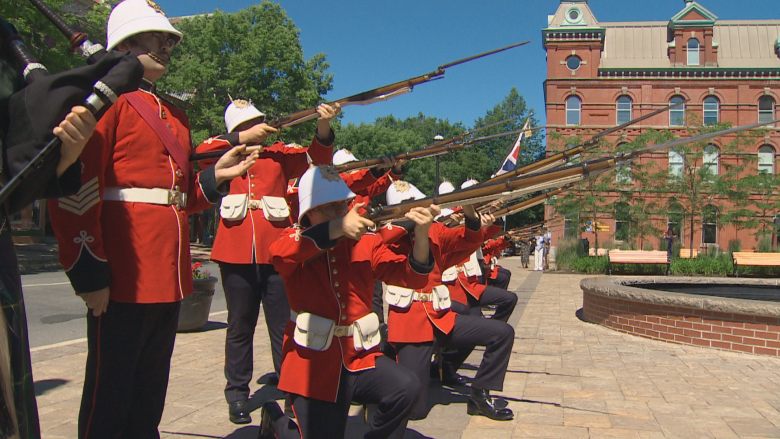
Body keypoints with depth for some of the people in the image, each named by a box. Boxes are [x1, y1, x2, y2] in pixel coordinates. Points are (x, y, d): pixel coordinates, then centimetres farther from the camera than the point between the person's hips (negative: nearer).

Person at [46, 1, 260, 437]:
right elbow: (74, 191, -13)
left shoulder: (175, 116, 20)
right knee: (110, 398, 3)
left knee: (150, 394, 17)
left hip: (169, 277, 8)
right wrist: (88, 270, -18)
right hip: (122, 277, -8)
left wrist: (216, 176, 5)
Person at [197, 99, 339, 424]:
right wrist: (243, 138, -12)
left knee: (283, 324, 5)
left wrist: (324, 126, -17)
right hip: (237, 252, 0)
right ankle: (238, 395, 21)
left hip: (275, 250, 0)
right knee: (240, 326, 10)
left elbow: (317, 157, 0)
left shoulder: (279, 155, 12)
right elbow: (202, 153, -11)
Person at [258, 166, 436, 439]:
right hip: (314, 360, -2)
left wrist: (421, 234, -23)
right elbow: (278, 255, -26)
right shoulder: (296, 240, -2)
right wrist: (336, 228, -36)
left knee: (406, 389, -23)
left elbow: (411, 276, -4)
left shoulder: (366, 242, 5)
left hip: (360, 355, 3)